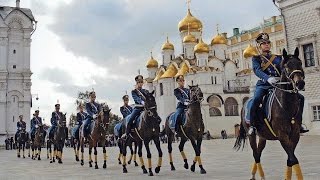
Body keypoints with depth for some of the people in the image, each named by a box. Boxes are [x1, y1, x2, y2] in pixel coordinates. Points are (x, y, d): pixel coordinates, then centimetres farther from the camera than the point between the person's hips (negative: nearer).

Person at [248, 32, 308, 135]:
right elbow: (257, 70, -12)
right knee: (256, 100, -35)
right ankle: (252, 126, -21)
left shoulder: (278, 58, 20)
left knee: (300, 97, -5)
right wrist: (268, 78, -32)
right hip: (263, 85, -4)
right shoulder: (256, 58, 7)